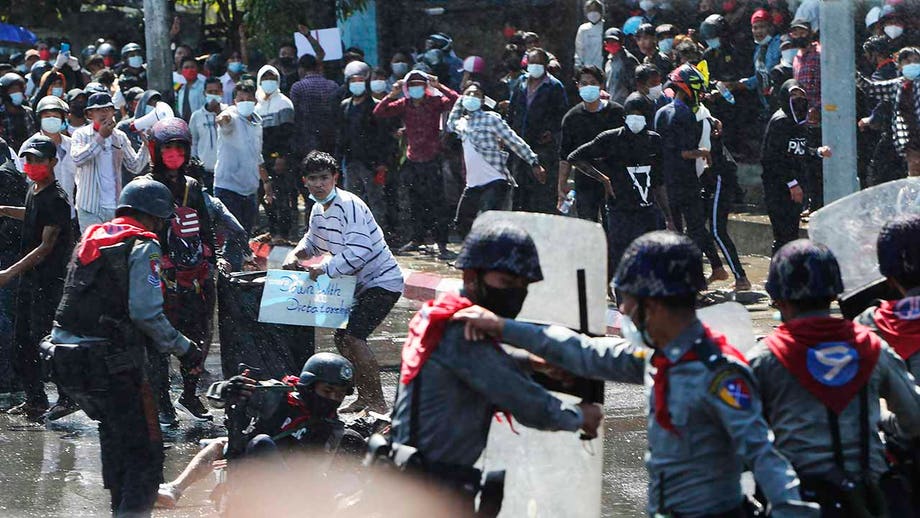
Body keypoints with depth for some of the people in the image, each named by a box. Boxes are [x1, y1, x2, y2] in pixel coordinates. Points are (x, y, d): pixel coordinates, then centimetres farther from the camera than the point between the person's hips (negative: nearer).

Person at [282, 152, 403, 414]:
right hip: (361, 284, 10)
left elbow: (359, 252, -32)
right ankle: (365, 396, 24)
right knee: (342, 338, 11)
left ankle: (377, 402, -14)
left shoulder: (349, 206, -23)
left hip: (382, 281, -10)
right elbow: (313, 241, 25)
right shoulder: (319, 209, 6)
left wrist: (325, 269, -28)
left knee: (352, 335, -20)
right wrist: (296, 254, 4)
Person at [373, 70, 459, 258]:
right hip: (413, 160, 4)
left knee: (437, 202, -6)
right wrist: (392, 95, -15)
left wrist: (439, 87, -23)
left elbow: (456, 101, -19)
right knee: (417, 203, 15)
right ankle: (417, 239, 28)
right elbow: (378, 113, -4)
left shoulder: (435, 102, -5)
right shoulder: (403, 105, 3)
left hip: (432, 159, -4)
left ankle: (441, 244, -3)